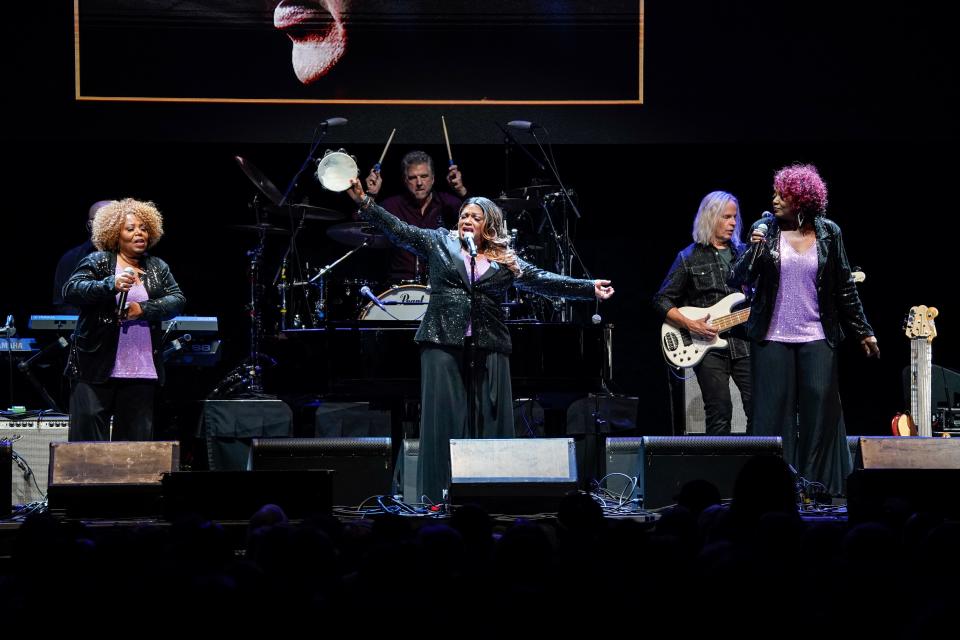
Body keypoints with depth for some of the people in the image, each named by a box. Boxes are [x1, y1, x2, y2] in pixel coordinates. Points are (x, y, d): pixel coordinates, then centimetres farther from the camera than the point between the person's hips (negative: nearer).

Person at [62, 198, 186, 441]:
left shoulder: (157, 268, 13)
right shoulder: (98, 262, 1)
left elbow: (178, 300, 3)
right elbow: (70, 290, -11)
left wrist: (144, 309, -14)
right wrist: (111, 285, -25)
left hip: (142, 371, 4)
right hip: (96, 367, -4)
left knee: (137, 436, 6)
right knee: (88, 430, -7)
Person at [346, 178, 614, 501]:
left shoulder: (506, 261, 12)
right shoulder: (439, 242, 12)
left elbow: (543, 280, 7)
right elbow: (398, 229, 7)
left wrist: (589, 288, -3)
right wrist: (363, 201, -3)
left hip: (489, 347, 1)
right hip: (444, 341, -1)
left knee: (491, 417, 0)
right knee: (444, 415, -4)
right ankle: (442, 494, -3)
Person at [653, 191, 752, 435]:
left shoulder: (744, 254, 14)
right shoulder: (689, 258, 4)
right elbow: (662, 301, 4)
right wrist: (690, 325, -10)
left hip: (744, 342, 3)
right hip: (709, 345, -3)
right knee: (720, 415, -6)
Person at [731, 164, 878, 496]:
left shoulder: (828, 232, 3)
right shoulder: (766, 229, 2)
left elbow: (844, 287, 9)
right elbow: (740, 278, 0)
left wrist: (864, 331, 9)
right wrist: (755, 248, -18)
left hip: (817, 337, 0)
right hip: (772, 338, 0)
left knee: (821, 409, -6)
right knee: (775, 410, -1)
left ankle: (819, 486, 2)